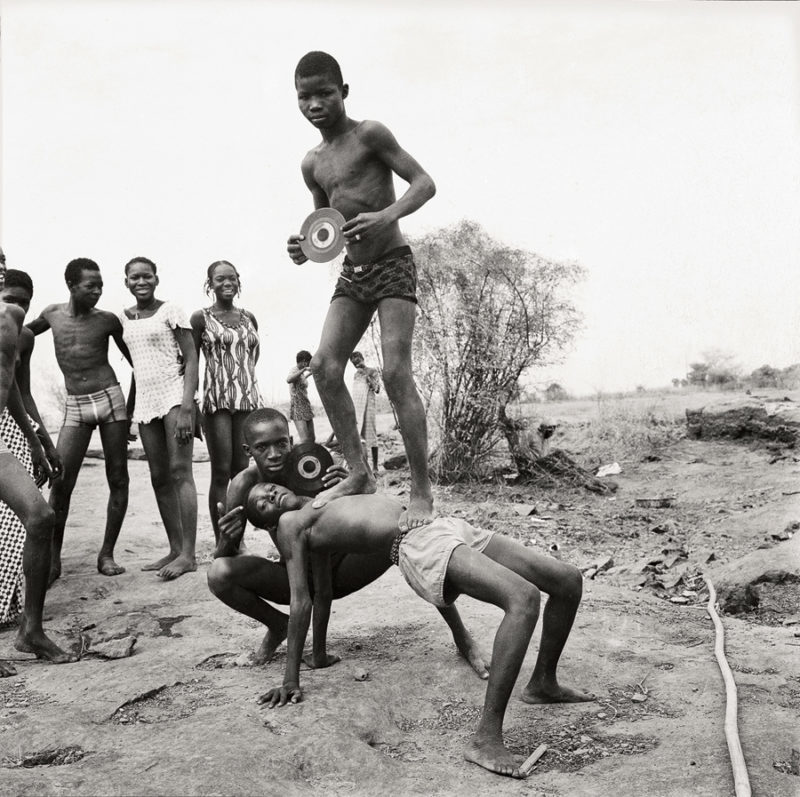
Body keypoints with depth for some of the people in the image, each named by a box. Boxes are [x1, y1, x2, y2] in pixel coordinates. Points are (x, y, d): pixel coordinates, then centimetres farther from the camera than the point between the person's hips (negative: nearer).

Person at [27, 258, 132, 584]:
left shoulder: (107, 320, 1)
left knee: (118, 479, -1)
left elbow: (133, 358, 11)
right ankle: (53, 560, 2)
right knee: (60, 482, -9)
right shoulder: (52, 314, 8)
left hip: (110, 398, -1)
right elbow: (26, 330, 31)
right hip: (75, 407, 1)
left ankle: (107, 554, 9)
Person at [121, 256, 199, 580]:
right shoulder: (124, 318, 13)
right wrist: (129, 406, 11)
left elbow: (191, 359, -8)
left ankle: (188, 553, -10)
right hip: (145, 401, 6)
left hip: (174, 395, -6)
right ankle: (175, 549, 14)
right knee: (159, 477, 7)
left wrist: (186, 408, -17)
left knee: (180, 471, -11)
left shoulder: (171, 311, -4)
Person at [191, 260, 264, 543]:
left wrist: (243, 375, 11)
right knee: (221, 471, -5)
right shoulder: (201, 318, 2)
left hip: (248, 398, 4)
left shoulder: (248, 317, 14)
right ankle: (221, 543, -1)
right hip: (217, 400, -4)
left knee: (242, 470, 3)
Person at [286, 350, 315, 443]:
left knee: (312, 438, 8)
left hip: (306, 408, 9)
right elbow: (288, 380, -36)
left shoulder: (301, 371, 13)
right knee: (305, 440, -19)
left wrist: (309, 374, 38)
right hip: (297, 408, -9)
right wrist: (304, 369, -32)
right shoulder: (294, 369, -11)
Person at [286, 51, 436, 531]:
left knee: (396, 373, -16)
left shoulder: (370, 135, -6)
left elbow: (425, 183, -10)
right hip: (352, 273, 7)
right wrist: (305, 247, 0)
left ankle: (423, 491, -9)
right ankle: (360, 474, 2)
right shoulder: (312, 165, 13)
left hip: (393, 264, -7)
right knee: (325, 366, -7)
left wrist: (387, 215, -28)